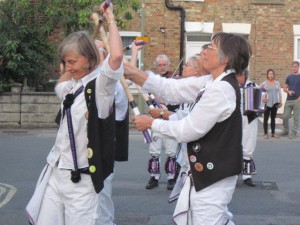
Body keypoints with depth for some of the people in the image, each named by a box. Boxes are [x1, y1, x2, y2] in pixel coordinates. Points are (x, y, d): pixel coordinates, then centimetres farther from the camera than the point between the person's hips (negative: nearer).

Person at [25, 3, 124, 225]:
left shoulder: (101, 84, -12)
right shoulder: (71, 87, 11)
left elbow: (117, 56, -31)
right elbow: (59, 85, 37)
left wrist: (111, 19, -18)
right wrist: (71, 69, 22)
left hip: (81, 177, -7)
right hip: (56, 171, 7)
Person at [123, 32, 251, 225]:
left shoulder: (222, 89, -23)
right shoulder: (212, 83, 7)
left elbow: (188, 130, -20)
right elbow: (173, 89, 5)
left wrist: (151, 123, -7)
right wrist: (133, 73, -3)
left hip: (215, 173, -10)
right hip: (205, 169, 10)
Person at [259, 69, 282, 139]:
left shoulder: (277, 83, 8)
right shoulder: (264, 83, -3)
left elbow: (279, 93, 12)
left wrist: (280, 102, 6)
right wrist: (262, 97, -14)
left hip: (275, 103, 3)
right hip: (267, 103, -3)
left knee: (273, 118, 10)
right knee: (266, 118, -2)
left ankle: (273, 133, 17)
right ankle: (265, 133, 2)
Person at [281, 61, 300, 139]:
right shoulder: (289, 77, 11)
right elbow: (284, 88, 13)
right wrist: (288, 91, -9)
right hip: (289, 100, 3)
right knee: (285, 116, 3)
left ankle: (293, 133, 7)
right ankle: (286, 130, 21)